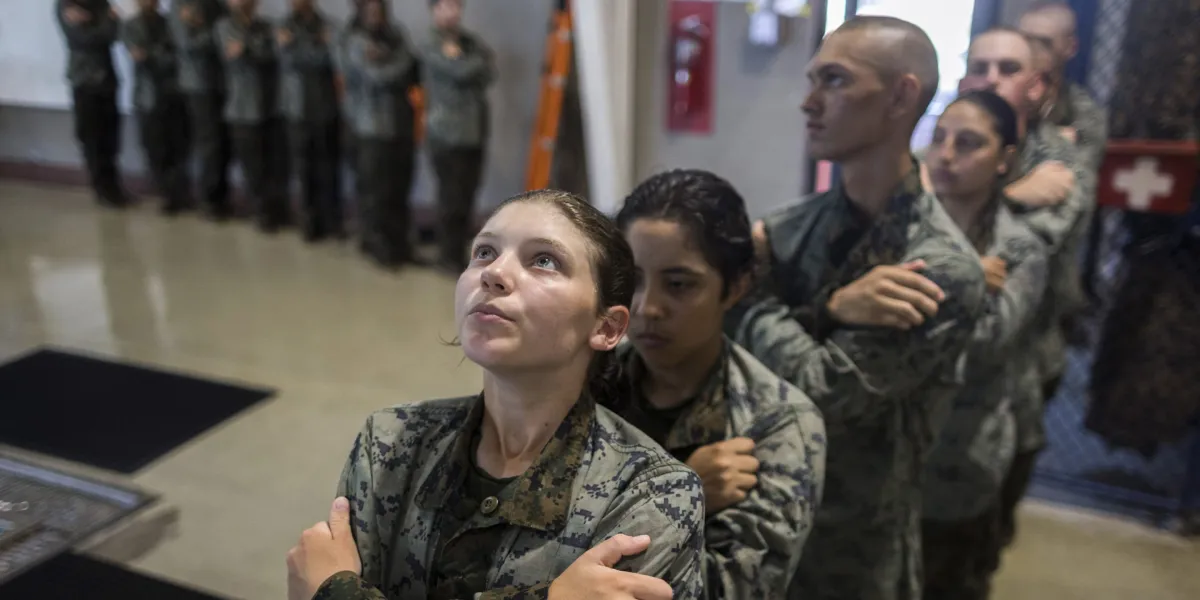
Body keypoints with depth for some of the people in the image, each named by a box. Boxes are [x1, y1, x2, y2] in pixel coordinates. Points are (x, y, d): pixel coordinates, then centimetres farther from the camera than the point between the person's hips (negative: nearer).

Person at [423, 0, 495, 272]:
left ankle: (460, 248, 18)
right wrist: (479, 62, 1)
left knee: (467, 196, 7)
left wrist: (461, 58, -10)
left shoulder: (471, 41, 14)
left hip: (476, 130, 5)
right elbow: (460, 71, -17)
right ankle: (451, 257, 7)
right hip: (447, 132, -5)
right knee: (452, 197, -4)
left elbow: (489, 73, 0)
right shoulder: (432, 47, -4)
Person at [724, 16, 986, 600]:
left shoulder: (942, 271, -20)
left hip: (849, 552, -4)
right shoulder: (797, 223, -4)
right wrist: (830, 308, -25)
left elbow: (814, 393, -25)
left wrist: (747, 283, -14)